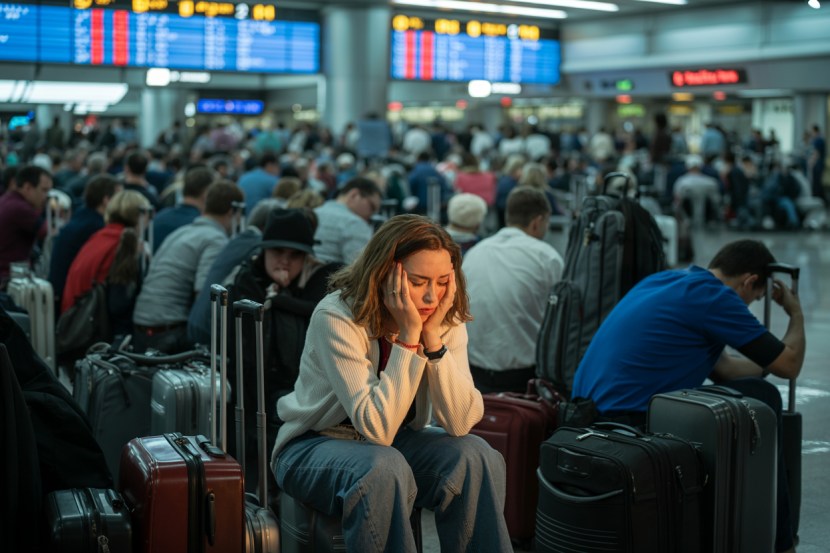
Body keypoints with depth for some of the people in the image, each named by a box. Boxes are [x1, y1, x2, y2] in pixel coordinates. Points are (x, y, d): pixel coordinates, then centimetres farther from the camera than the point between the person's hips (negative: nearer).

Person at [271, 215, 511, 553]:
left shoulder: (448, 321, -10)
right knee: (385, 469, -36)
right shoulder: (337, 317, -25)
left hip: (398, 441, 4)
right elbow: (377, 429, -32)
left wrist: (433, 335, -29)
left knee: (476, 457, -23)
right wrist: (408, 336, -33)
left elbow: (460, 423, -21)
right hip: (314, 446, -4)